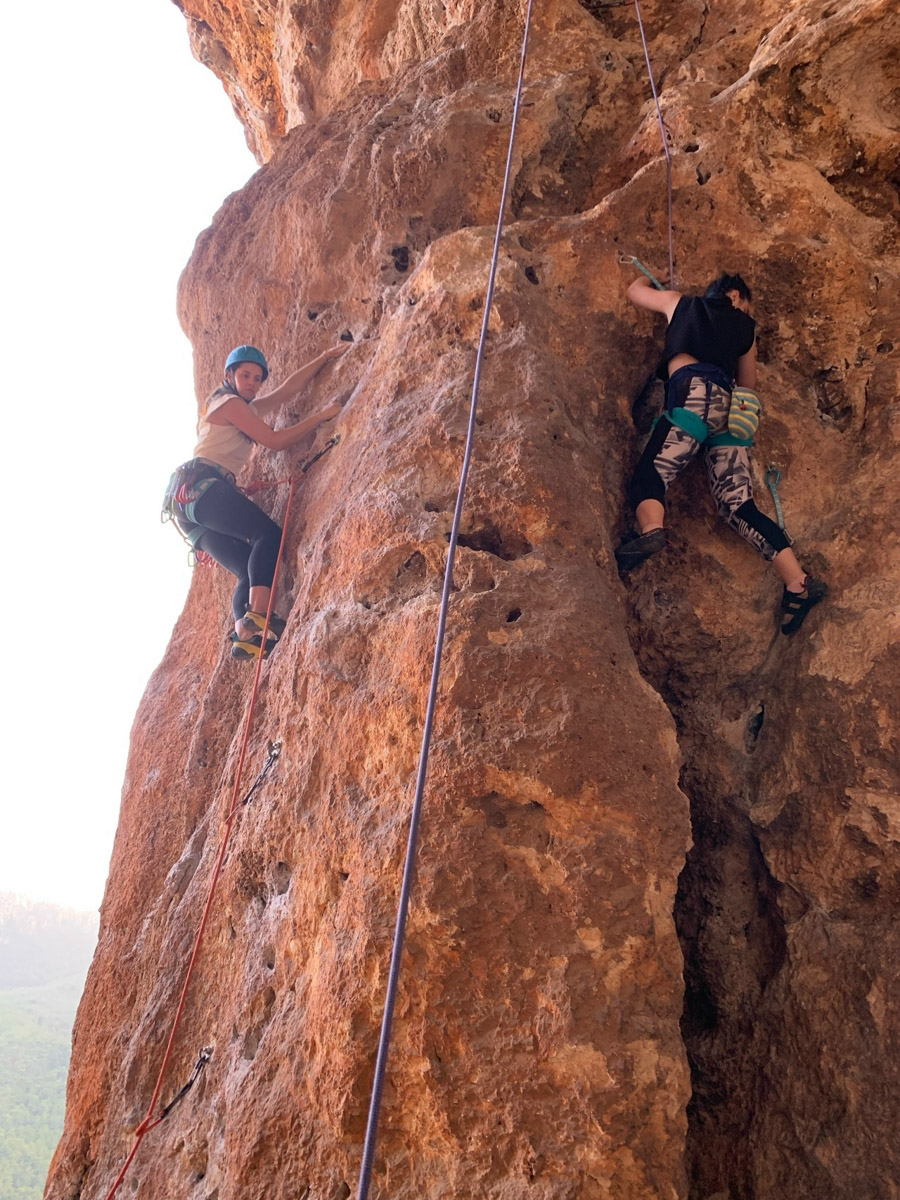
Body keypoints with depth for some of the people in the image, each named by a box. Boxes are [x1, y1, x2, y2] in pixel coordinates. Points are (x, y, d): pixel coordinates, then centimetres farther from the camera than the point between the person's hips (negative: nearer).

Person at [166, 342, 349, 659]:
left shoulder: (247, 408, 29)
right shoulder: (230, 403, 2)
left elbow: (288, 388, 27)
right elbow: (275, 440, -5)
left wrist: (327, 356, 26)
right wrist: (322, 416, -2)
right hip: (201, 483, -9)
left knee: (252, 570, -4)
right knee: (269, 533, -23)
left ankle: (244, 634, -22)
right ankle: (258, 614, -38)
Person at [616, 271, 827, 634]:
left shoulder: (683, 303, 26)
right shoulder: (745, 327, 30)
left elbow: (635, 291, 42)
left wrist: (648, 278, 65)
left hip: (696, 393, -4)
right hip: (733, 408, 4)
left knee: (648, 476, -15)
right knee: (737, 505, -4)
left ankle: (651, 530, -50)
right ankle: (798, 581, -15)